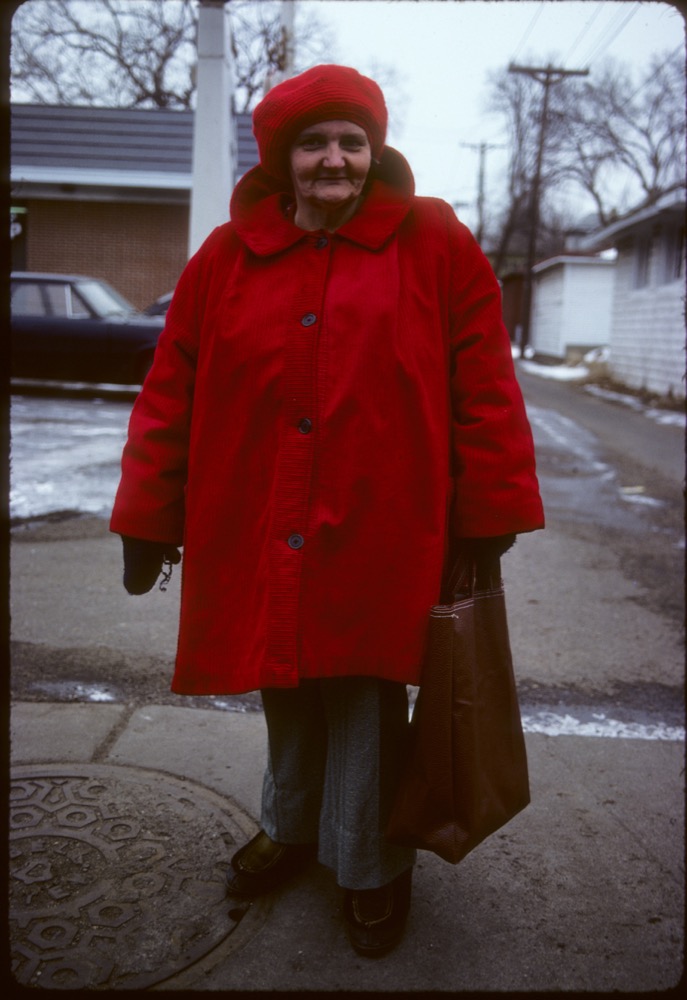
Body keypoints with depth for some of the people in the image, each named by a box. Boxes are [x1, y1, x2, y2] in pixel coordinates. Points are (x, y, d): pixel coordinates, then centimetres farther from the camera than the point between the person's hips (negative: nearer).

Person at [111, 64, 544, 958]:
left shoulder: (435, 245, -1)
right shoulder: (226, 257, 5)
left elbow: (484, 389, -3)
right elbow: (172, 396, 5)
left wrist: (491, 518, -4)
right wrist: (149, 522, 5)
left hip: (376, 538, -2)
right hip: (258, 539, 3)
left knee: (365, 700, 8)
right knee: (286, 693, 18)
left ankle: (372, 868, 31)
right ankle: (292, 830, 43)